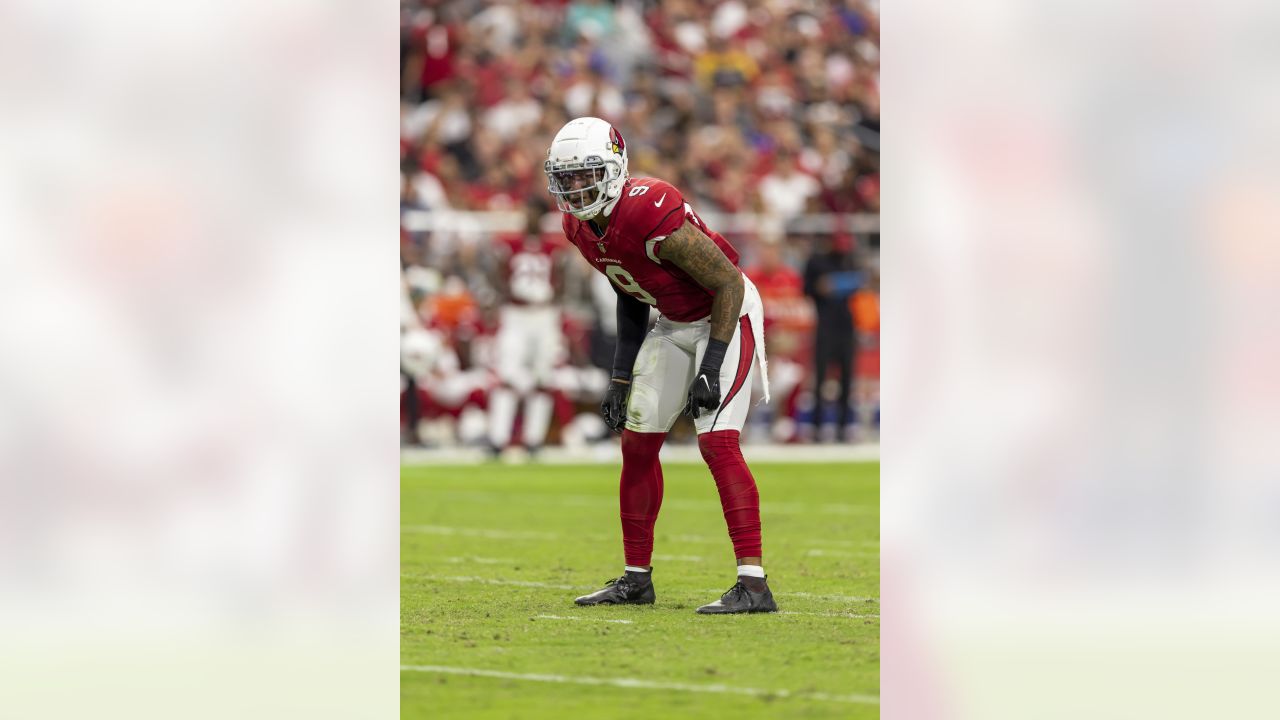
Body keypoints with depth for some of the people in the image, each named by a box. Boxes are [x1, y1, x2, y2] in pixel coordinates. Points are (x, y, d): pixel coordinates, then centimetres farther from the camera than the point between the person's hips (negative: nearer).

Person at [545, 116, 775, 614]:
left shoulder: (652, 214, -31)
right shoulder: (581, 228, -5)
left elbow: (729, 284, -24)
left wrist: (711, 368, -26)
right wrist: (621, 378, 10)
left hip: (727, 316, -9)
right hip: (675, 324, 9)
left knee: (717, 441, -20)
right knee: (638, 443, 8)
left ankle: (754, 585, -21)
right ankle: (636, 579, 21)